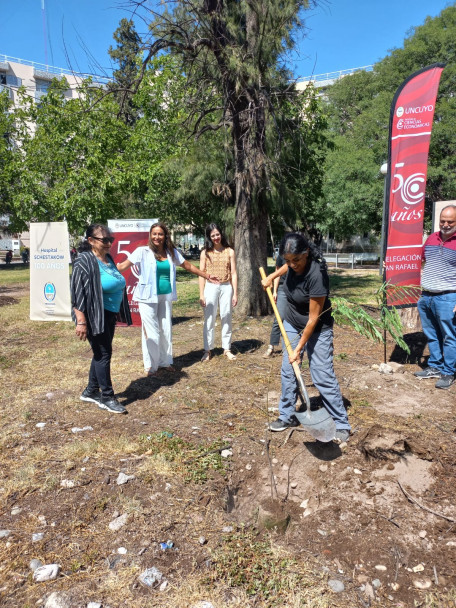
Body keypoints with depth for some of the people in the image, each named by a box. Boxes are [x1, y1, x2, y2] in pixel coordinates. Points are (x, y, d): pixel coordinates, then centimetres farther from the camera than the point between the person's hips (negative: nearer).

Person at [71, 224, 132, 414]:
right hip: (95, 316, -9)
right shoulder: (84, 261, -16)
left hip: (109, 314, 9)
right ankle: (107, 397, 11)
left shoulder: (108, 259, 10)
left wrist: (119, 312, 22)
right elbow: (78, 294, -20)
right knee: (103, 354, -2)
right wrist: (81, 321, -24)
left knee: (101, 353, 15)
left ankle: (91, 391, 30)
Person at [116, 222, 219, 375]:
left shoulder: (172, 252, 7)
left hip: (166, 296, 4)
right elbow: (123, 265, -10)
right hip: (148, 297, -4)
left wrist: (207, 276, 20)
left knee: (166, 330, 10)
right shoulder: (143, 252, -5)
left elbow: (188, 266, 16)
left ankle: (165, 362, 26)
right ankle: (151, 366, 12)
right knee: (151, 332, -1)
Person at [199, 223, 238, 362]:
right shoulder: (205, 252, 2)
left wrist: (235, 293, -3)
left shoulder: (229, 252, 3)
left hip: (226, 287, 1)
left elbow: (233, 274, 2)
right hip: (210, 287, -1)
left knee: (226, 318, 8)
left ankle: (227, 349, 19)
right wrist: (201, 294, -4)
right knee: (209, 319, 3)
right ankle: (207, 350, 12)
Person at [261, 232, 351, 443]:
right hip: (292, 324, 7)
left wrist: (299, 348, -21)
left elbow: (313, 319, -26)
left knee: (323, 377, -6)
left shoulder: (317, 275, -32)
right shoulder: (294, 264, -13)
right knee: (288, 372, 9)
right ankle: (287, 416, 23)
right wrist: (272, 276, 15)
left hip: (317, 330, -7)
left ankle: (341, 425, 8)